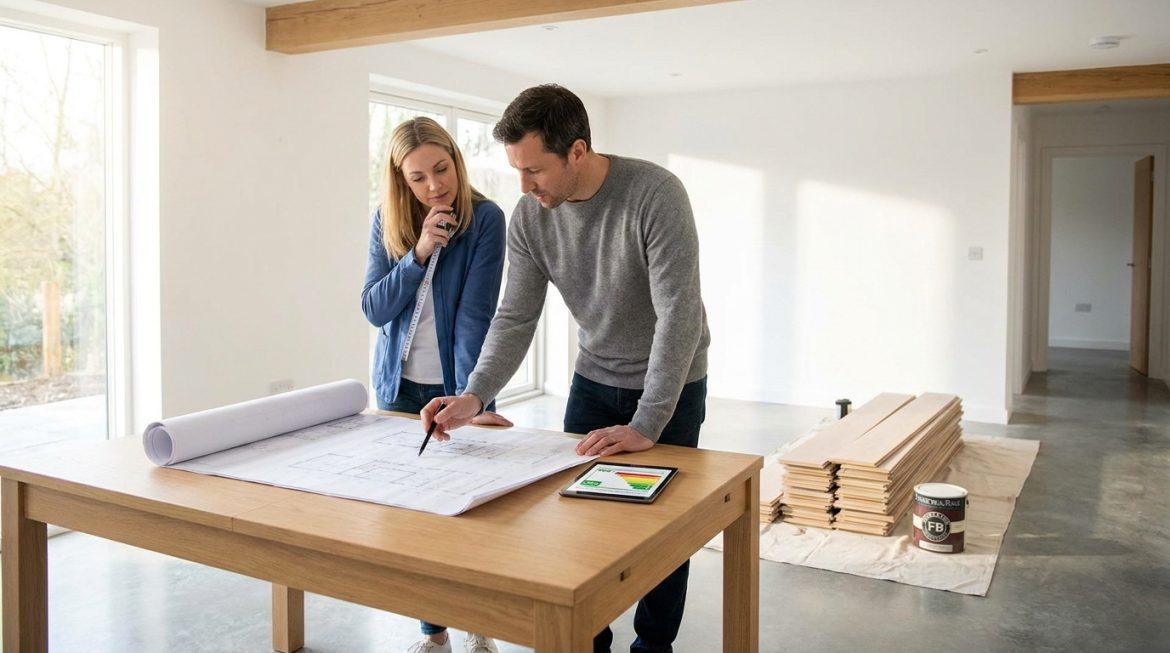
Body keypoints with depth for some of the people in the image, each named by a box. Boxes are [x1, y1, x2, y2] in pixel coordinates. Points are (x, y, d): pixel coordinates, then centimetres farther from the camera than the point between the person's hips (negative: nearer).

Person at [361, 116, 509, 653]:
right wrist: (418, 252, -21)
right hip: (400, 385, 4)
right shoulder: (388, 221, -2)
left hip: (455, 384, -3)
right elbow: (373, 308, -8)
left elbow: (475, 314, -19)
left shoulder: (484, 218, -13)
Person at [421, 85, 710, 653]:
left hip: (671, 384, -4)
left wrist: (646, 426, -32)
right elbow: (516, 317, -9)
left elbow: (679, 315, -30)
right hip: (594, 377, 4)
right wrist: (475, 395, -24)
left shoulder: (654, 194, -27)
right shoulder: (530, 217, -11)